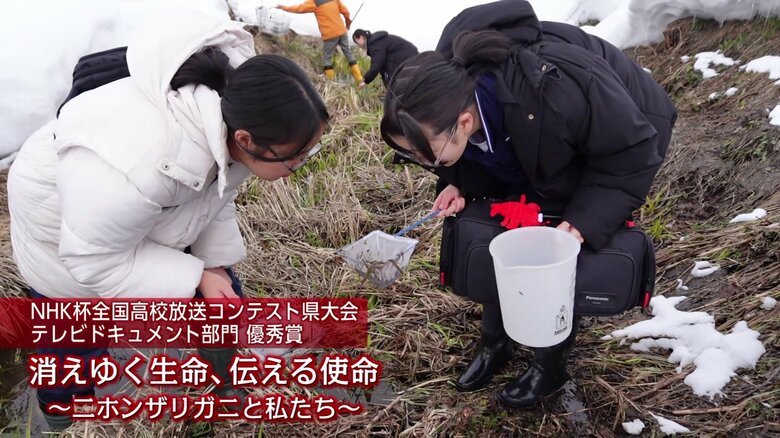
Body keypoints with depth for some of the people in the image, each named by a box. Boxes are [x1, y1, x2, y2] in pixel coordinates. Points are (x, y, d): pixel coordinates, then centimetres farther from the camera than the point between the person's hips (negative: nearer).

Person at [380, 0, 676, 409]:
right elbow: (479, 153, -4)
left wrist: (586, 221, -39)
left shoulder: (557, 91, -47)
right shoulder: (448, 87, -27)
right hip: (534, 150, 6)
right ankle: (494, 343, 27)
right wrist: (458, 184, -24)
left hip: (621, 138, -5)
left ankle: (551, 365, 18)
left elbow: (631, 153, -30)